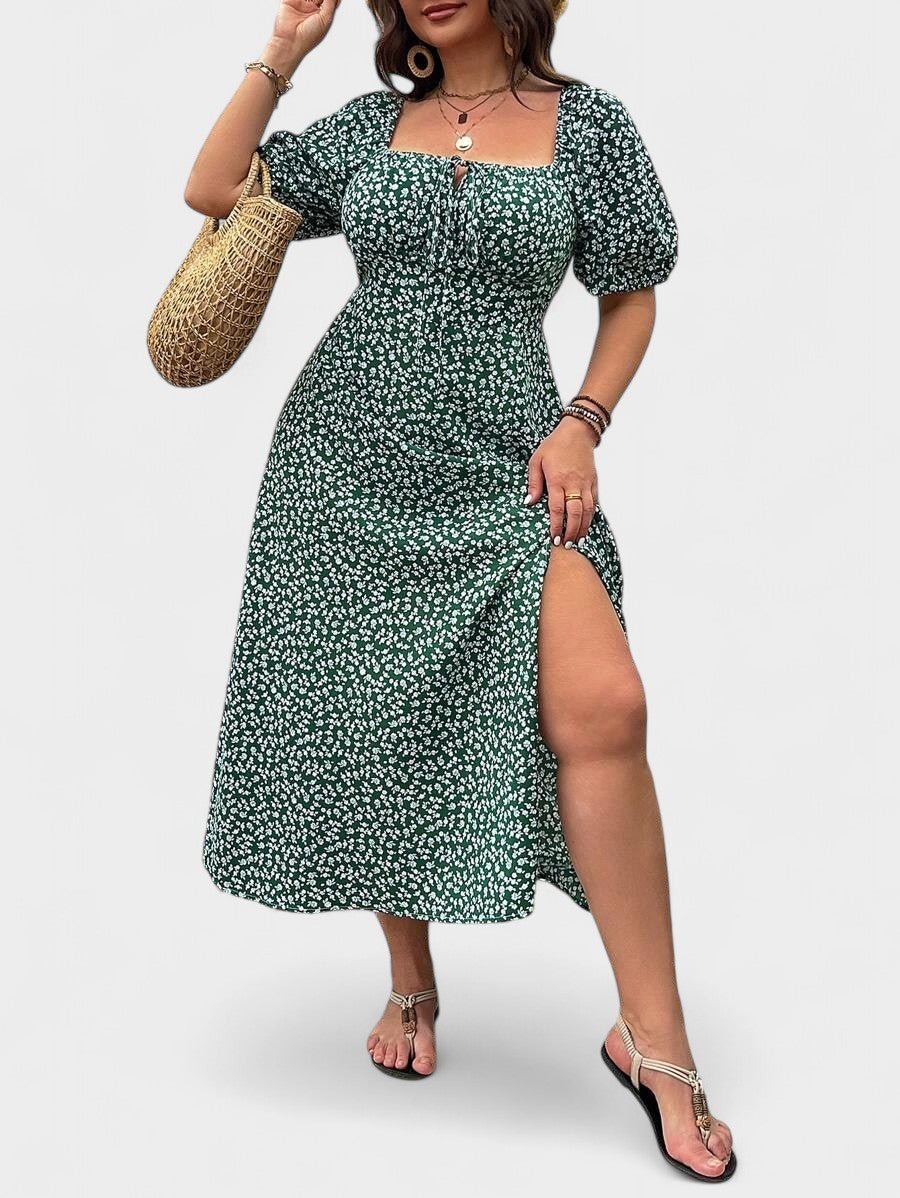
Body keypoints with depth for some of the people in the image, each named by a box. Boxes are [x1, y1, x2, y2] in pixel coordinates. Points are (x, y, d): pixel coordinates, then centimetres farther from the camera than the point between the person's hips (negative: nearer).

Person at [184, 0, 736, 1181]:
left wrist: (583, 422, -6)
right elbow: (212, 191, 11)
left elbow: (632, 295, 8)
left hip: (505, 468, -2)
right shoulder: (369, 124, 12)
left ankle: (654, 1039, -8)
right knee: (380, 724, 5)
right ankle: (411, 985, 27)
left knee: (601, 706, -21)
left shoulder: (588, 122, 6)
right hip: (350, 458, 3)